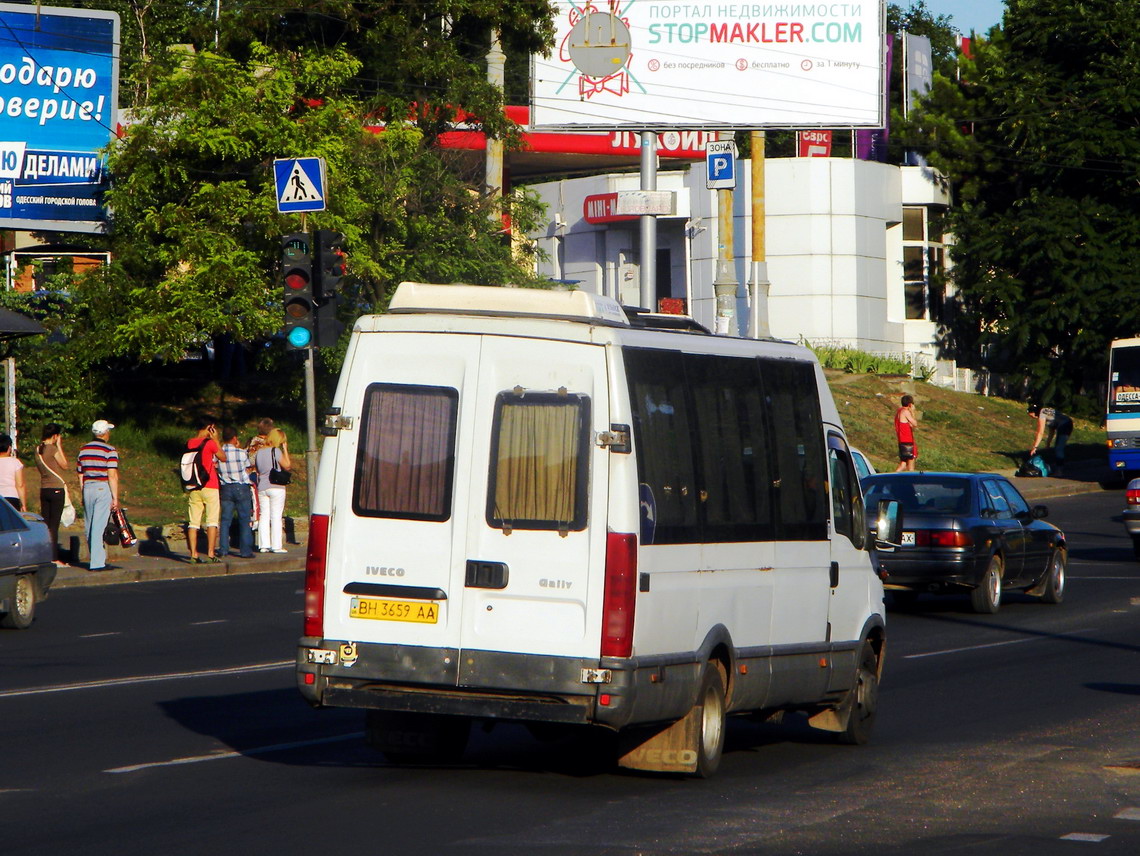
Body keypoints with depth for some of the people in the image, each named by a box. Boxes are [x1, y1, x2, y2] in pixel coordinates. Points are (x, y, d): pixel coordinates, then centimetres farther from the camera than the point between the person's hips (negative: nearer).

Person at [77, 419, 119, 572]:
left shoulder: (83, 450, 11)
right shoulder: (110, 451, -8)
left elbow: (80, 475, 14)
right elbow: (112, 476, -13)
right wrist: (115, 498, -10)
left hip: (88, 489, 6)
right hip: (103, 489, -6)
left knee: (89, 527, 12)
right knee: (99, 527, -6)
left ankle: (96, 559, 19)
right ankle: (98, 562, -8)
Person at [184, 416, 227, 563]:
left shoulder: (189, 443, 7)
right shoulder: (210, 443, -9)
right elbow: (223, 457, 3)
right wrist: (216, 440, 7)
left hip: (193, 488, 5)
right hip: (209, 487, -5)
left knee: (193, 522, 3)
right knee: (212, 521, -1)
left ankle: (194, 554, 1)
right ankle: (210, 554, -6)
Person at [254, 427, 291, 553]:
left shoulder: (259, 452, 10)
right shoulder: (276, 451, -10)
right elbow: (287, 465, -6)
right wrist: (285, 449, -1)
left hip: (262, 487, 6)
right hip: (276, 487, -6)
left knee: (264, 516, 7)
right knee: (276, 516, -2)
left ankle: (264, 545, 5)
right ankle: (276, 546, -3)